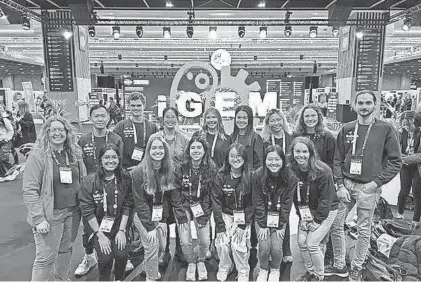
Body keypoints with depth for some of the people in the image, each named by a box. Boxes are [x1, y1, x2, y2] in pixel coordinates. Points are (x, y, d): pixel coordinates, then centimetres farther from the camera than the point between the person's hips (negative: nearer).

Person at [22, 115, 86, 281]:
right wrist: (39, 218, -17)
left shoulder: (75, 153, 5)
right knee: (45, 258, 3)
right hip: (50, 215, -5)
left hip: (73, 212, 5)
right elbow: (29, 190, -13)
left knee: (66, 250, 19)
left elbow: (83, 180, 12)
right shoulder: (38, 156, -11)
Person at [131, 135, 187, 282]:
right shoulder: (139, 172, -19)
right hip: (143, 215, -4)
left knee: (162, 246, 9)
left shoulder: (170, 171, -6)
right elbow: (140, 202, -17)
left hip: (161, 215, 4)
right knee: (152, 246, -8)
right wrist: (149, 227, -18)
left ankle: (148, 266, 40)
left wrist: (183, 219, -8)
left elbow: (175, 197, -4)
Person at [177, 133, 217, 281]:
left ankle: (201, 261, 30)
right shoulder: (182, 168, -9)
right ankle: (191, 263, 27)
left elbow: (211, 194, -5)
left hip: (202, 207, 0)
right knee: (185, 242, -6)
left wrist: (204, 216, -9)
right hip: (184, 206, 0)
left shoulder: (211, 169, -8)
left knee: (205, 241, -5)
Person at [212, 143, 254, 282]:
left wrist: (243, 226, -13)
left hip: (243, 216, -1)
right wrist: (220, 227, -13)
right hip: (225, 214, 1)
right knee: (222, 242, -13)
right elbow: (216, 202, -8)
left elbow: (251, 204, -7)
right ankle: (224, 268, 18)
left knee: (238, 244, -15)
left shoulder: (250, 177, -11)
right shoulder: (220, 177, -9)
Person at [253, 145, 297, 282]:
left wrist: (281, 226, -12)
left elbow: (286, 203, -10)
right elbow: (258, 202, -11)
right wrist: (262, 225, -12)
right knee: (264, 246, -12)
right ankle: (263, 270, 19)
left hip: (280, 217, 0)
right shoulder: (258, 175, -16)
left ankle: (275, 270, 21)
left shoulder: (290, 178, -15)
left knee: (276, 246, -11)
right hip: (262, 216, 0)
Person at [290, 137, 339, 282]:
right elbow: (295, 197, -1)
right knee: (301, 242, 1)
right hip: (307, 210, 5)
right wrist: (301, 216, -7)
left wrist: (317, 220, -16)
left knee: (312, 244, -9)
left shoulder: (323, 171, -24)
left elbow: (326, 198, -19)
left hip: (326, 211, -5)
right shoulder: (292, 170, -9)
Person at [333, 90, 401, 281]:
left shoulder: (386, 129, -3)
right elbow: (337, 160, 5)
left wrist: (377, 182, -10)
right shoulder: (346, 129, 4)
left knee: (364, 230, 9)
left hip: (369, 187, -2)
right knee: (336, 225, 7)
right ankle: (338, 265, 26)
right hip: (346, 184, 3)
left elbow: (395, 162, -2)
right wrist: (340, 185, -4)